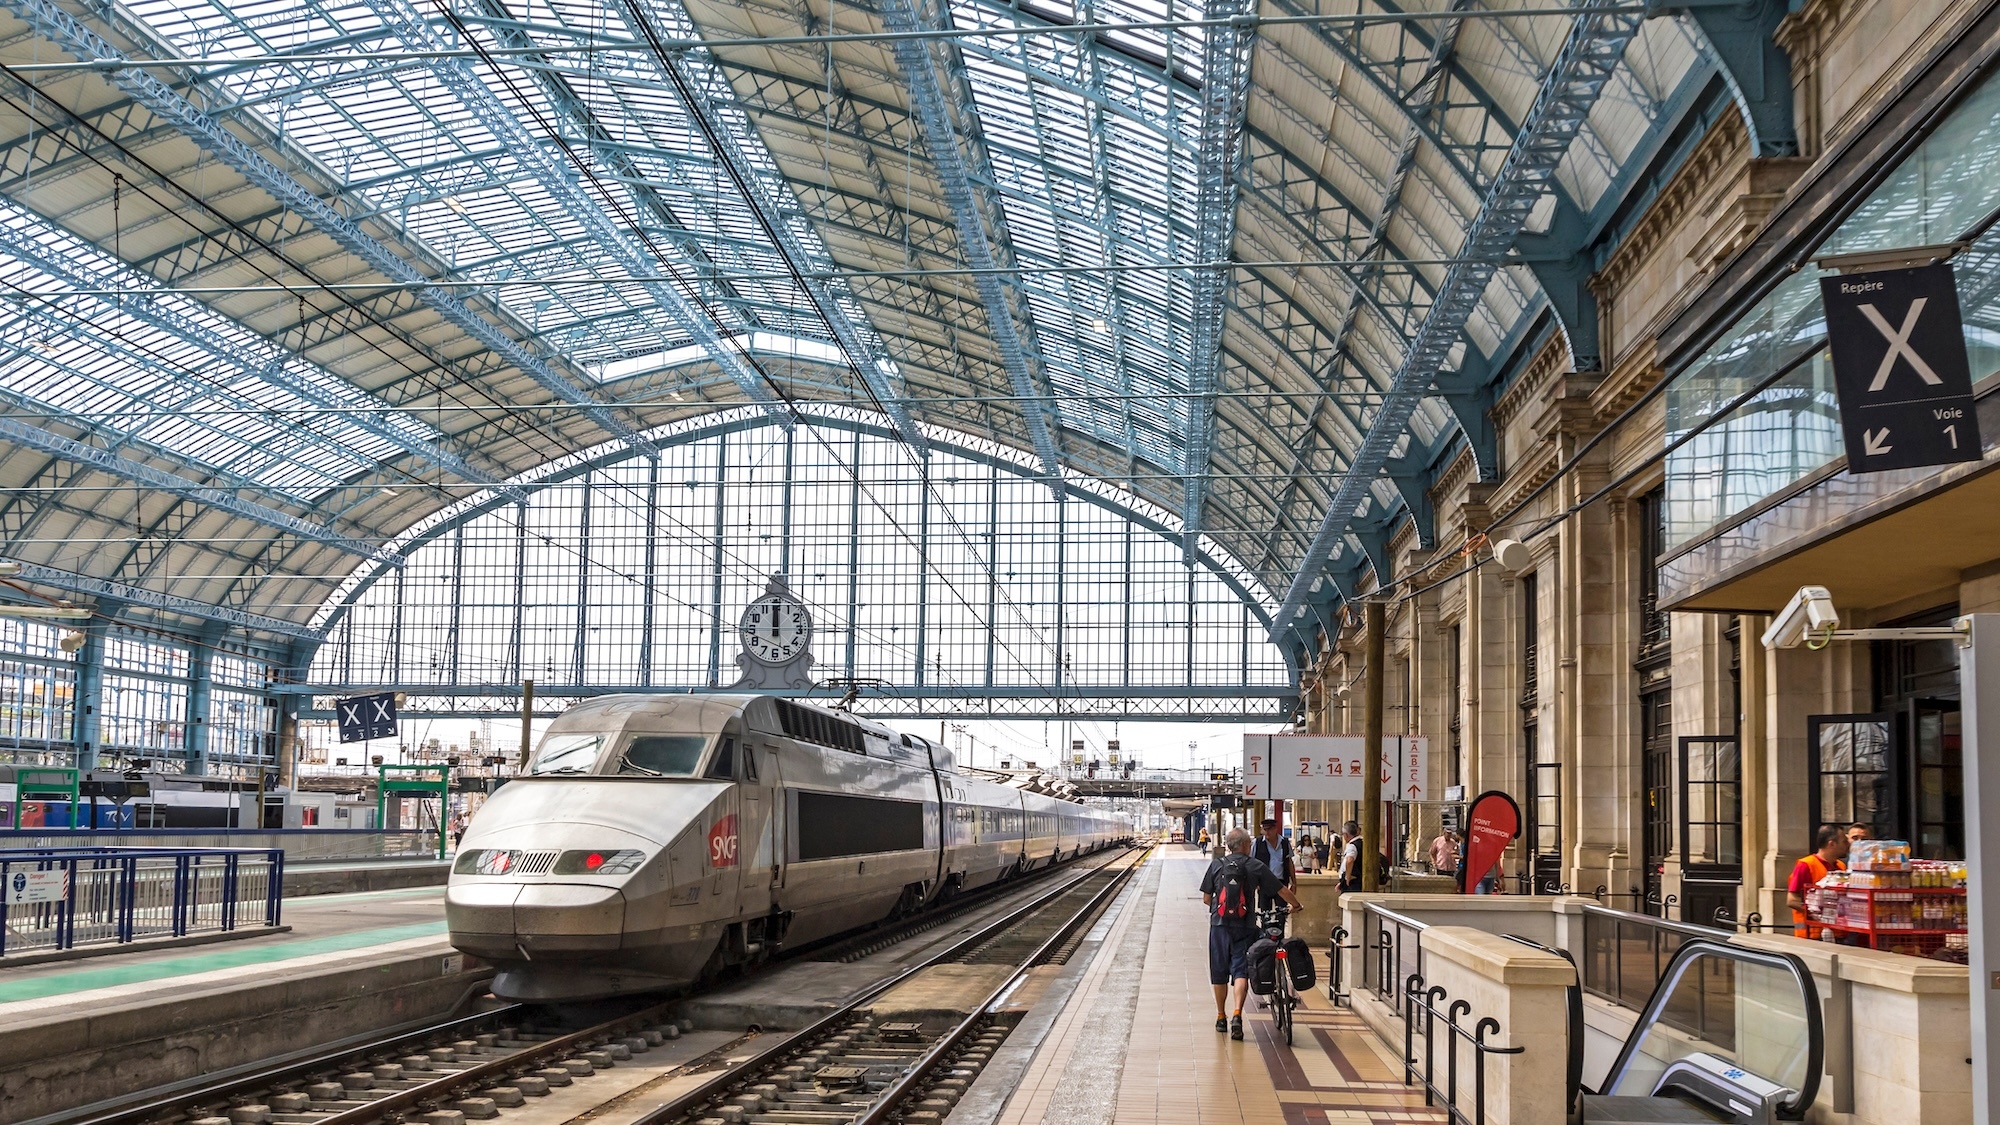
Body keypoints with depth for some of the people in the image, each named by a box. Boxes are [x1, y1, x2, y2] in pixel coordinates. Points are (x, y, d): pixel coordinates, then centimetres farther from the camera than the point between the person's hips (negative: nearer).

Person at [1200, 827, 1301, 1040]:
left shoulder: (1216, 865, 4)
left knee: (1219, 973, 12)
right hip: (1244, 926, -1)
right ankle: (1237, 1014, -21)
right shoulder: (1255, 866, 1)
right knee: (1241, 971, -2)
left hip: (1220, 924, 2)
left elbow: (1206, 898, 8)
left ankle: (1221, 1018, 22)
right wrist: (1295, 905, 23)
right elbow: (1282, 890, 4)